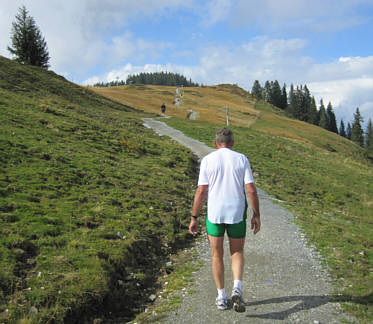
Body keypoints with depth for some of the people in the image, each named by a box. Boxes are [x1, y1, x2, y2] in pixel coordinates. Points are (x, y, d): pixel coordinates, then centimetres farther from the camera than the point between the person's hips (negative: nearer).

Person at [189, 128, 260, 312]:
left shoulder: (207, 160, -2)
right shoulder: (242, 159, 1)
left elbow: (201, 191, -7)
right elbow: (251, 190, -4)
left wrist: (194, 218, -1)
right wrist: (256, 215, 4)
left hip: (214, 214, 0)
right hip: (237, 214, 1)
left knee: (217, 255, 15)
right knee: (237, 253, 17)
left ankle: (221, 297, 21)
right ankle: (237, 289, -4)